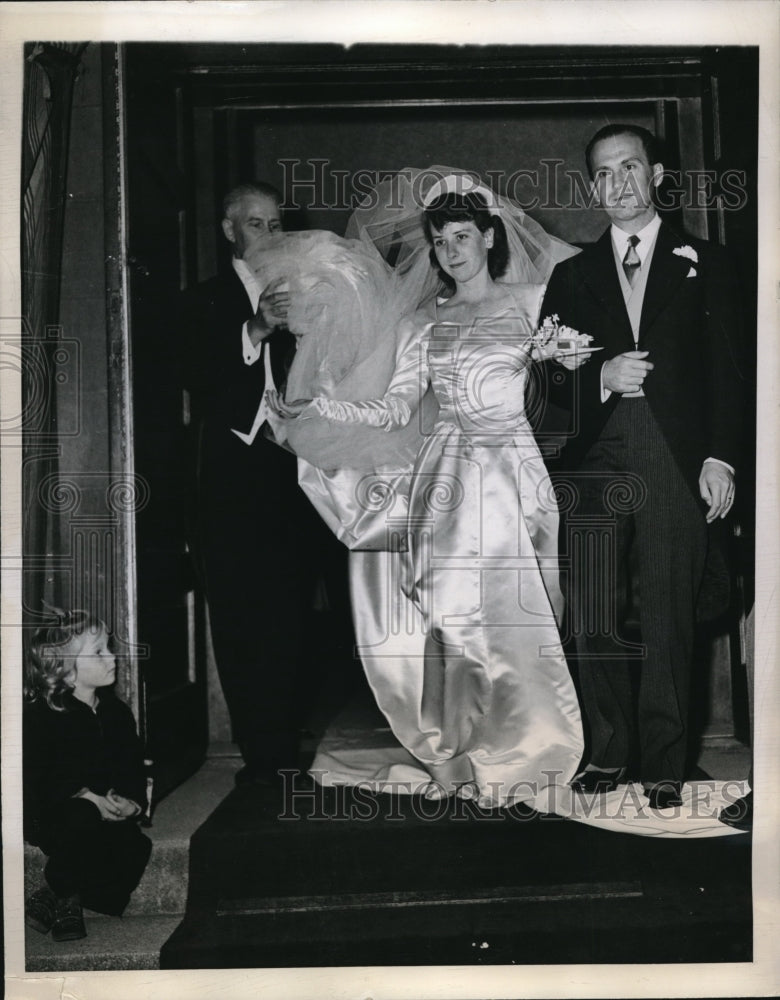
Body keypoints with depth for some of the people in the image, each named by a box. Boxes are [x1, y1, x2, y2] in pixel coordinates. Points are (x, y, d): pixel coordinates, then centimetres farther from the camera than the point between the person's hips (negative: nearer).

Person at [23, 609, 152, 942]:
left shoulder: (117, 712, 12)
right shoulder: (40, 716, -5)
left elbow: (135, 771, 13)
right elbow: (38, 780, -12)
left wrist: (131, 803, -9)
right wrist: (89, 799, -23)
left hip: (109, 815, 5)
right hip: (50, 814, -4)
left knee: (136, 848, -25)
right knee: (84, 819, -37)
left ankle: (61, 899, -4)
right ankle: (61, 896, -10)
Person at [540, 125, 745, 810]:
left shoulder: (704, 264, 12)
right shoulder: (573, 276, 17)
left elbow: (726, 369, 5)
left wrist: (720, 457, -5)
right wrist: (601, 377, -7)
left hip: (676, 465, -2)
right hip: (596, 466, 2)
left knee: (668, 621, -1)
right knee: (595, 621, 3)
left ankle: (664, 765, 10)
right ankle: (609, 753, 17)